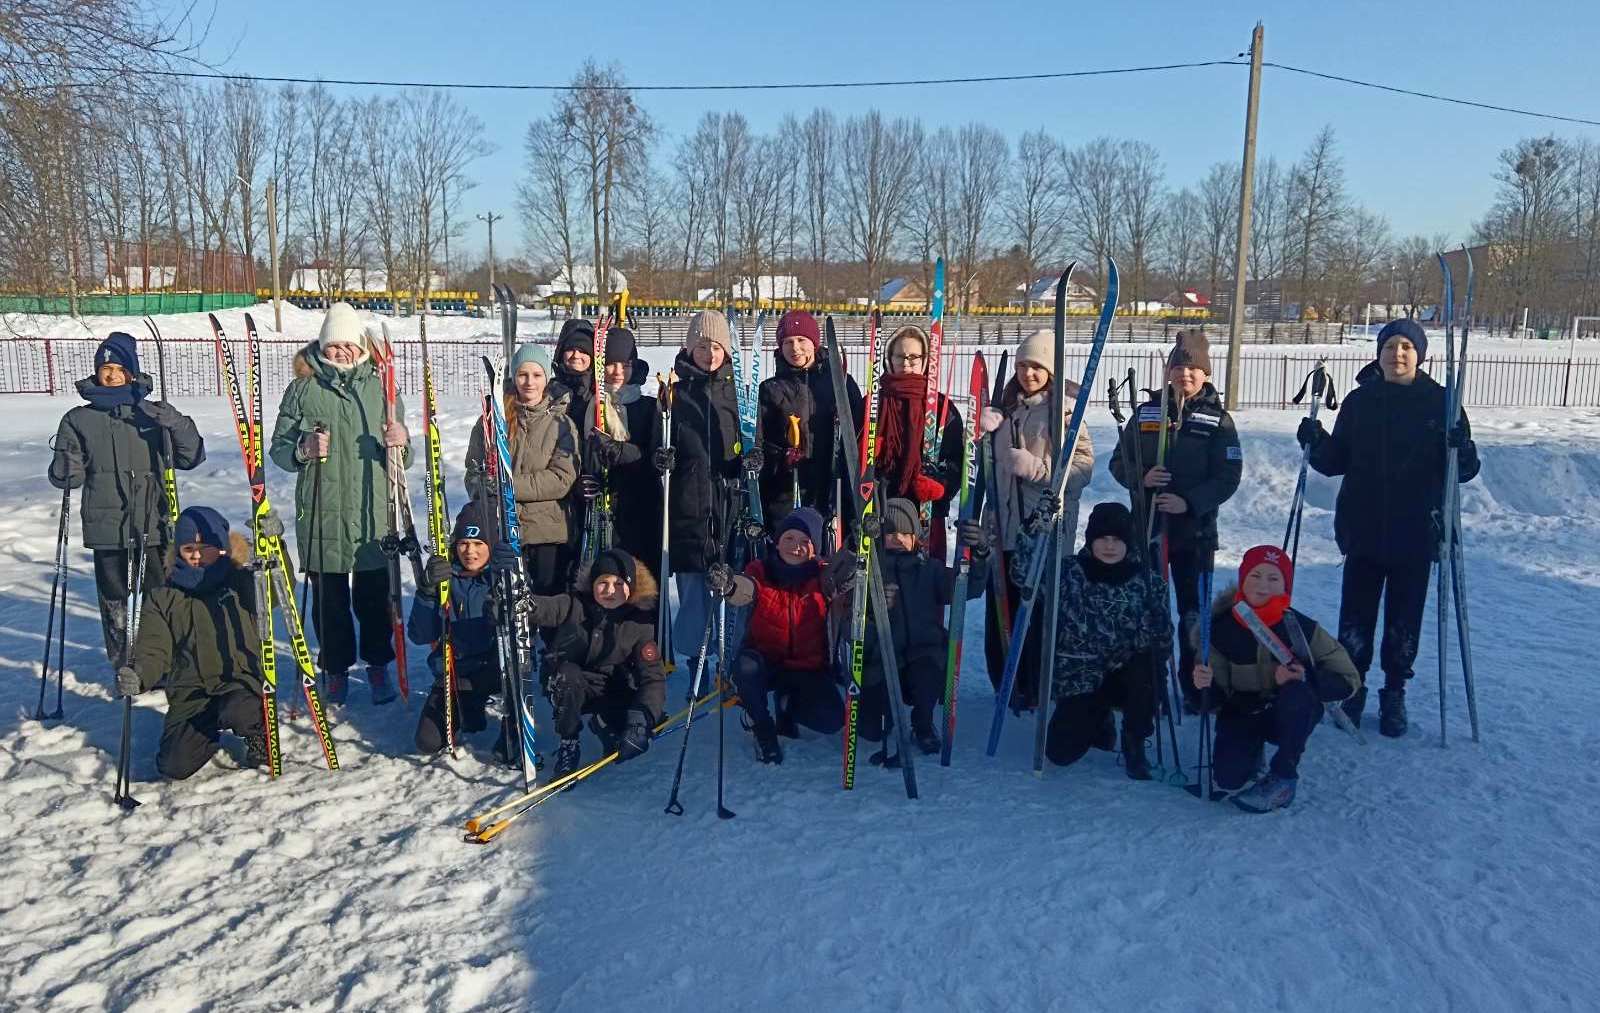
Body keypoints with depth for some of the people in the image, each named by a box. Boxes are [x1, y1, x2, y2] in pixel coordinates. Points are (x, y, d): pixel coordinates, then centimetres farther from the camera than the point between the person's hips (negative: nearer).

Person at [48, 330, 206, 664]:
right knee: (115, 603, 5)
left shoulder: (154, 413, 7)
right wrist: (65, 471, -15)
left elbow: (191, 458, 2)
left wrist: (178, 425, -14)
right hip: (107, 528, 1)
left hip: (153, 524, 0)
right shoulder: (79, 420, 7)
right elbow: (66, 475, 8)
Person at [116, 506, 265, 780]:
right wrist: (138, 677, -20)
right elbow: (154, 650, 3)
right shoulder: (162, 597, 9)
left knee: (237, 713, -37)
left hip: (239, 680, -3)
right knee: (173, 766, -12)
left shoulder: (242, 582, 4)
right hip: (190, 693, 3)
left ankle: (257, 730, 1)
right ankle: (211, 737, 22)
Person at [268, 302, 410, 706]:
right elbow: (279, 449, 6)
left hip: (373, 513, 1)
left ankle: (378, 665, 24)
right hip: (321, 514, 0)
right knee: (329, 599, 7)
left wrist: (400, 443, -12)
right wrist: (303, 451, -16)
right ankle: (335, 668, 23)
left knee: (375, 596, 6)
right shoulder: (303, 389, 4)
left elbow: (402, 459, 11)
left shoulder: (381, 386, 9)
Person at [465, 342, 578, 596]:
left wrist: (508, 486, -15)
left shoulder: (562, 424, 0)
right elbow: (474, 472, 5)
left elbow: (562, 479, -10)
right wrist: (490, 494, -15)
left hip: (548, 534, -1)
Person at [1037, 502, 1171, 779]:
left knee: (1148, 667, -34)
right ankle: (1099, 721, 26)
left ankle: (1134, 743, -7)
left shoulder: (1144, 579, -1)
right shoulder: (1069, 572, -4)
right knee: (1061, 752, -11)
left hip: (1127, 673, 0)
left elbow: (1162, 633, 1)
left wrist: (1152, 658, -16)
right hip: (1079, 676, 0)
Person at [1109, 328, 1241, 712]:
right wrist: (1141, 479, -13)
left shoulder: (1217, 419, 0)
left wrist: (1190, 502, -18)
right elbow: (1119, 462, 8)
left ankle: (1195, 688, 16)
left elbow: (1228, 476, -5)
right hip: (1148, 525, 2)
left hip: (1195, 529, -2)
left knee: (1193, 610, 4)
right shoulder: (1147, 412, 6)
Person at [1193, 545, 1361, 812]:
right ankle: (1254, 749, 17)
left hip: (1292, 716, -1)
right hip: (1242, 714, 1)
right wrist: (1205, 683, -29)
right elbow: (1218, 690, -5)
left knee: (1296, 694, -35)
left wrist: (1305, 677, -30)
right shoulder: (1222, 627, -12)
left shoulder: (1302, 627, -16)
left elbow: (1348, 679, -12)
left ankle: (1282, 779, -14)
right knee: (1228, 778, -22)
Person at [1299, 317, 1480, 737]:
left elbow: (1466, 470, -3)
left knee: (1404, 620, 9)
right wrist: (1317, 444, -13)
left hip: (1415, 534, -1)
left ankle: (1394, 695, 25)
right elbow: (1338, 461, 7)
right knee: (1355, 618, 5)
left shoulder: (1439, 402, -2)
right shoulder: (1359, 401, 3)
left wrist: (1462, 451, -24)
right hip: (1363, 531, 1)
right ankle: (1350, 691, 21)